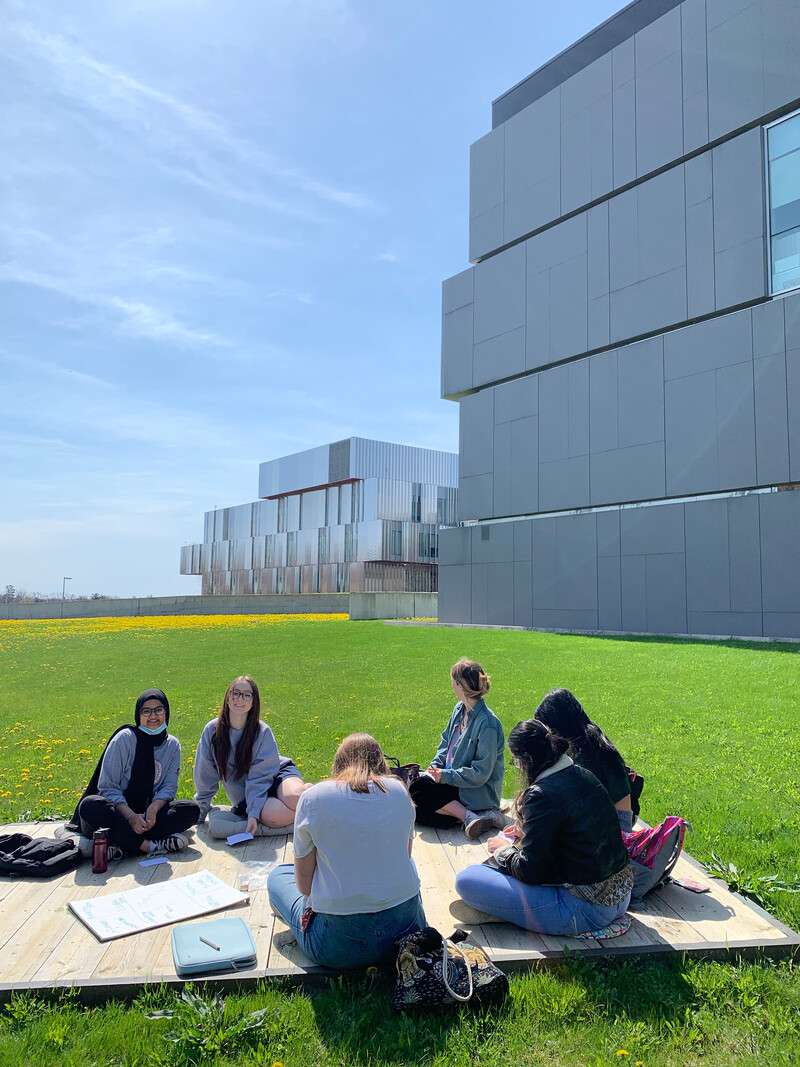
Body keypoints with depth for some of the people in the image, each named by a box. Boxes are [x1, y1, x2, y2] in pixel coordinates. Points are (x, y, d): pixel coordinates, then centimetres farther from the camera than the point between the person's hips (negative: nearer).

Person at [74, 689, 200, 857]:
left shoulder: (173, 745, 4)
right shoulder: (125, 738, -8)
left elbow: (169, 787, -1)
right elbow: (108, 788, -11)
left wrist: (152, 811, -23)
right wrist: (131, 816, -26)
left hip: (147, 814, 3)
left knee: (192, 810, -22)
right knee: (90, 806, -36)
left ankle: (121, 846, -31)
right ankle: (151, 846, -36)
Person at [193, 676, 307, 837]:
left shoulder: (262, 731, -12)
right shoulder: (212, 730, -7)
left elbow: (260, 776, -15)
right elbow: (205, 775, 1)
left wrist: (254, 813, -26)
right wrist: (201, 814, 7)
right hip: (245, 796, 1)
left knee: (295, 798, -36)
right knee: (275, 815, -33)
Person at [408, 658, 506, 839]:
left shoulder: (487, 723, -22)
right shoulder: (459, 709, 5)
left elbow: (480, 773, -21)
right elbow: (446, 743, 17)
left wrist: (445, 775, -19)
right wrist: (434, 767, 0)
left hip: (479, 792, -9)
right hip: (452, 779, 9)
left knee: (419, 789, -25)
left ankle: (469, 817, -22)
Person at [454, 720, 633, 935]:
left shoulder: (542, 795, -22)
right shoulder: (586, 776, 3)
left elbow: (530, 871, -18)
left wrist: (504, 849, 2)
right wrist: (527, 835, 20)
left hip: (585, 910, -9)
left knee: (466, 880, -13)